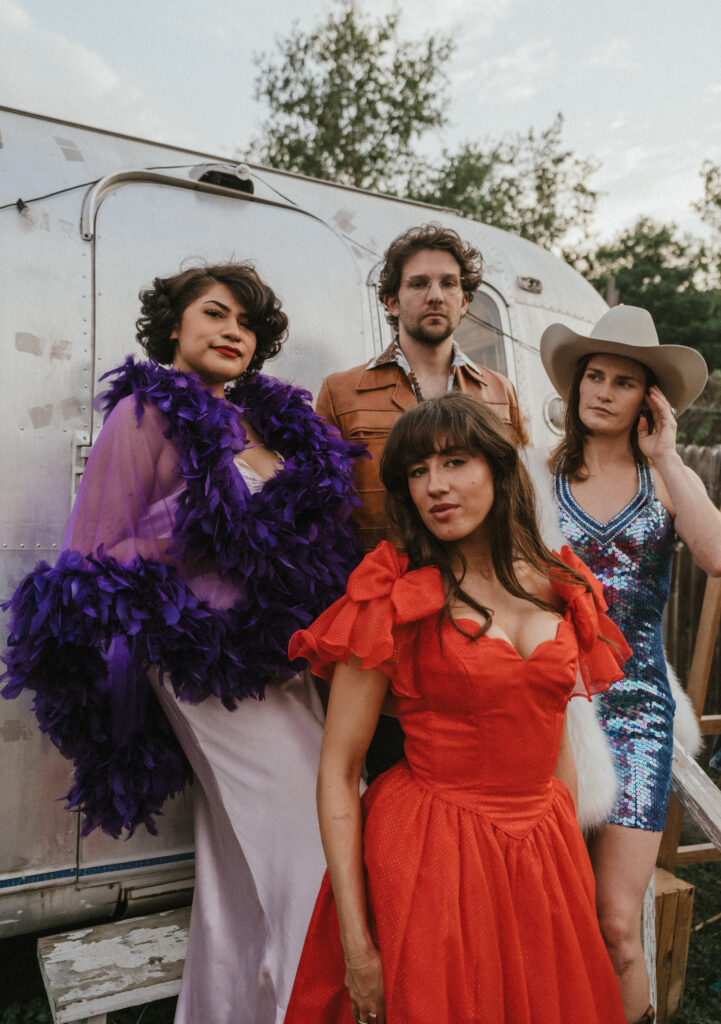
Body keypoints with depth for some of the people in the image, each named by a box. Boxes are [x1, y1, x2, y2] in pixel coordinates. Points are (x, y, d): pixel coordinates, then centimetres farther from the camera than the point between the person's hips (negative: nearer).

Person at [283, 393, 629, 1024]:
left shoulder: (558, 587, 2)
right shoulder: (395, 599, -13)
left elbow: (555, 743, 12)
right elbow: (337, 770, -12)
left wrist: (574, 867, 12)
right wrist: (355, 943, -14)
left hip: (541, 856, 5)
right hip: (428, 860, -4)